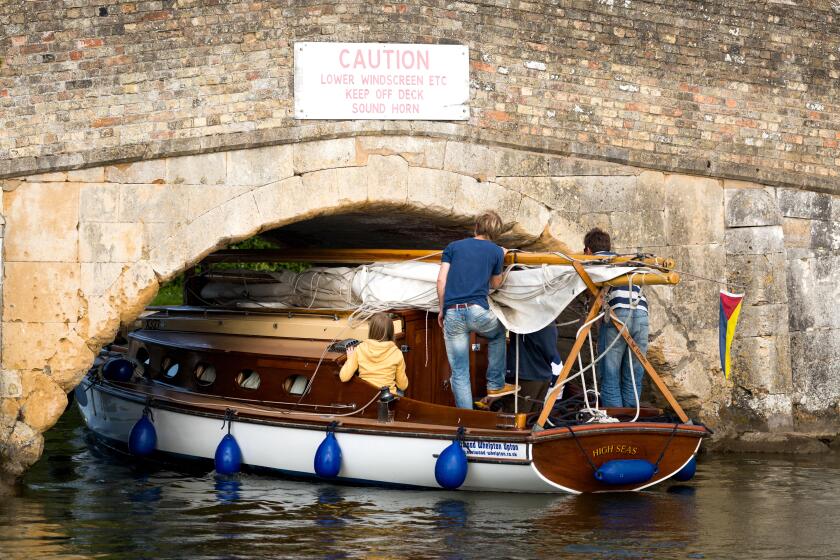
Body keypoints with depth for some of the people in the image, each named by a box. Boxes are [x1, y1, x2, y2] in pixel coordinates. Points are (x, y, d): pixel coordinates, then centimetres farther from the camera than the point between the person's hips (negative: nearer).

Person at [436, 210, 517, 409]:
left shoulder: (453, 247, 15)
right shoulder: (496, 252, 11)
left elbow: (441, 280, 6)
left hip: (452, 313, 1)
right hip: (477, 310, -1)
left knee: (459, 373, 6)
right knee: (498, 333, 33)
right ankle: (495, 384, 32)